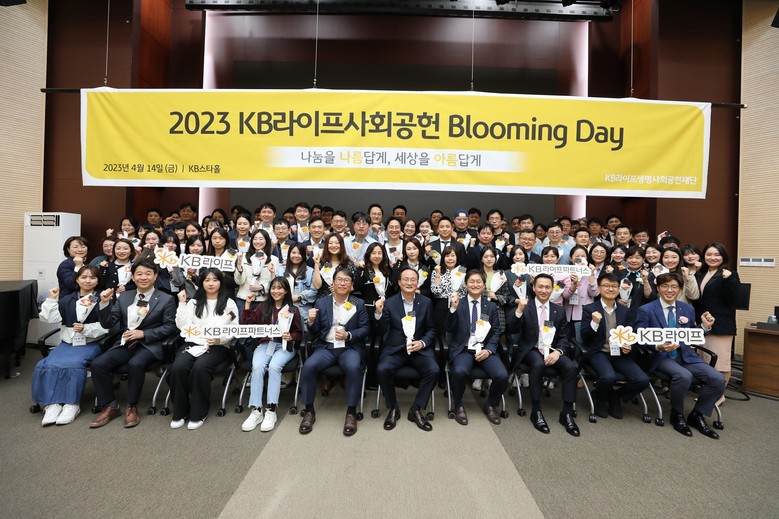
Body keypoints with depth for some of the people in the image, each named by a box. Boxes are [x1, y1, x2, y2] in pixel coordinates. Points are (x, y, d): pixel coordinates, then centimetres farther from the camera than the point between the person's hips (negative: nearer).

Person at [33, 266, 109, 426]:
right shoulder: (67, 300, 14)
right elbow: (50, 318, 2)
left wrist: (86, 328, -17)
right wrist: (52, 299, -3)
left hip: (90, 344, -4)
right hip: (67, 343, 4)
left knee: (73, 364, -29)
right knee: (46, 364, -21)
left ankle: (72, 404, -17)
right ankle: (53, 403, -14)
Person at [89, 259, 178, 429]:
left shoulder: (166, 299, 0)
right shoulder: (123, 297, 12)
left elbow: (170, 327, -4)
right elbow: (107, 324, 8)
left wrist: (143, 333, -14)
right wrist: (105, 303, -8)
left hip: (150, 344, -4)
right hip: (125, 343, 5)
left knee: (135, 364, -33)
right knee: (98, 364, -19)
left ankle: (132, 407, -10)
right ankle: (110, 407, -1)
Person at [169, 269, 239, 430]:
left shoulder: (229, 303, 7)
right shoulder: (194, 302, 17)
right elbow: (182, 326, 6)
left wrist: (220, 339, -17)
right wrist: (182, 303, 1)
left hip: (218, 347, -3)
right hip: (193, 344, 3)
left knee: (199, 368, -32)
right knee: (177, 368, -27)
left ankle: (198, 413, -13)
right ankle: (180, 411, -6)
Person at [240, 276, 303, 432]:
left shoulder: (293, 310, 7)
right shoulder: (263, 307, 13)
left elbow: (299, 334, 8)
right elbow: (246, 324, 7)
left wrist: (291, 337, -14)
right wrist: (247, 304, 0)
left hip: (284, 346, -2)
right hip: (264, 344, 2)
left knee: (274, 367, -32)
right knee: (257, 368, -28)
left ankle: (271, 411, -28)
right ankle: (256, 411, -25)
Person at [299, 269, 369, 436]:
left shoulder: (359, 304, 7)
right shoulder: (321, 302, 9)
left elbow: (365, 329, 2)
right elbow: (314, 333, 8)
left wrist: (348, 335, -15)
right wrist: (311, 321, -14)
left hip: (350, 347, -1)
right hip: (326, 347, 2)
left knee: (354, 368, -33)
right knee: (309, 366, -26)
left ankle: (351, 412, -14)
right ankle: (309, 411, -7)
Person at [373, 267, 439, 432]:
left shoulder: (426, 302, 4)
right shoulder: (389, 302, 1)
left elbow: (431, 329, 9)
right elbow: (382, 332, -2)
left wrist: (422, 343, -10)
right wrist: (379, 313, -19)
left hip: (420, 348, 1)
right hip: (395, 348, 0)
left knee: (434, 370, -26)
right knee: (382, 369, -28)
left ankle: (416, 410, -3)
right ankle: (393, 409, -1)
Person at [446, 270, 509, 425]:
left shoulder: (491, 306, 12)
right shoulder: (458, 304, 6)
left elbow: (496, 332, 8)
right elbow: (450, 329, -3)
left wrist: (489, 350, -10)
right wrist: (453, 308, -17)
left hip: (485, 349, 2)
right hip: (463, 349, -2)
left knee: (502, 375, -23)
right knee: (459, 371, -33)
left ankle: (490, 405, 9)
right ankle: (458, 406, -2)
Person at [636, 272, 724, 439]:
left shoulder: (688, 309, 11)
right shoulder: (646, 310, -4)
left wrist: (705, 326, -1)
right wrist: (659, 346, -25)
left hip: (686, 355, 5)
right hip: (660, 357, -5)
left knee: (718, 379, -17)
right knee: (684, 376, -33)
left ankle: (697, 415, 6)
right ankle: (677, 415, -5)